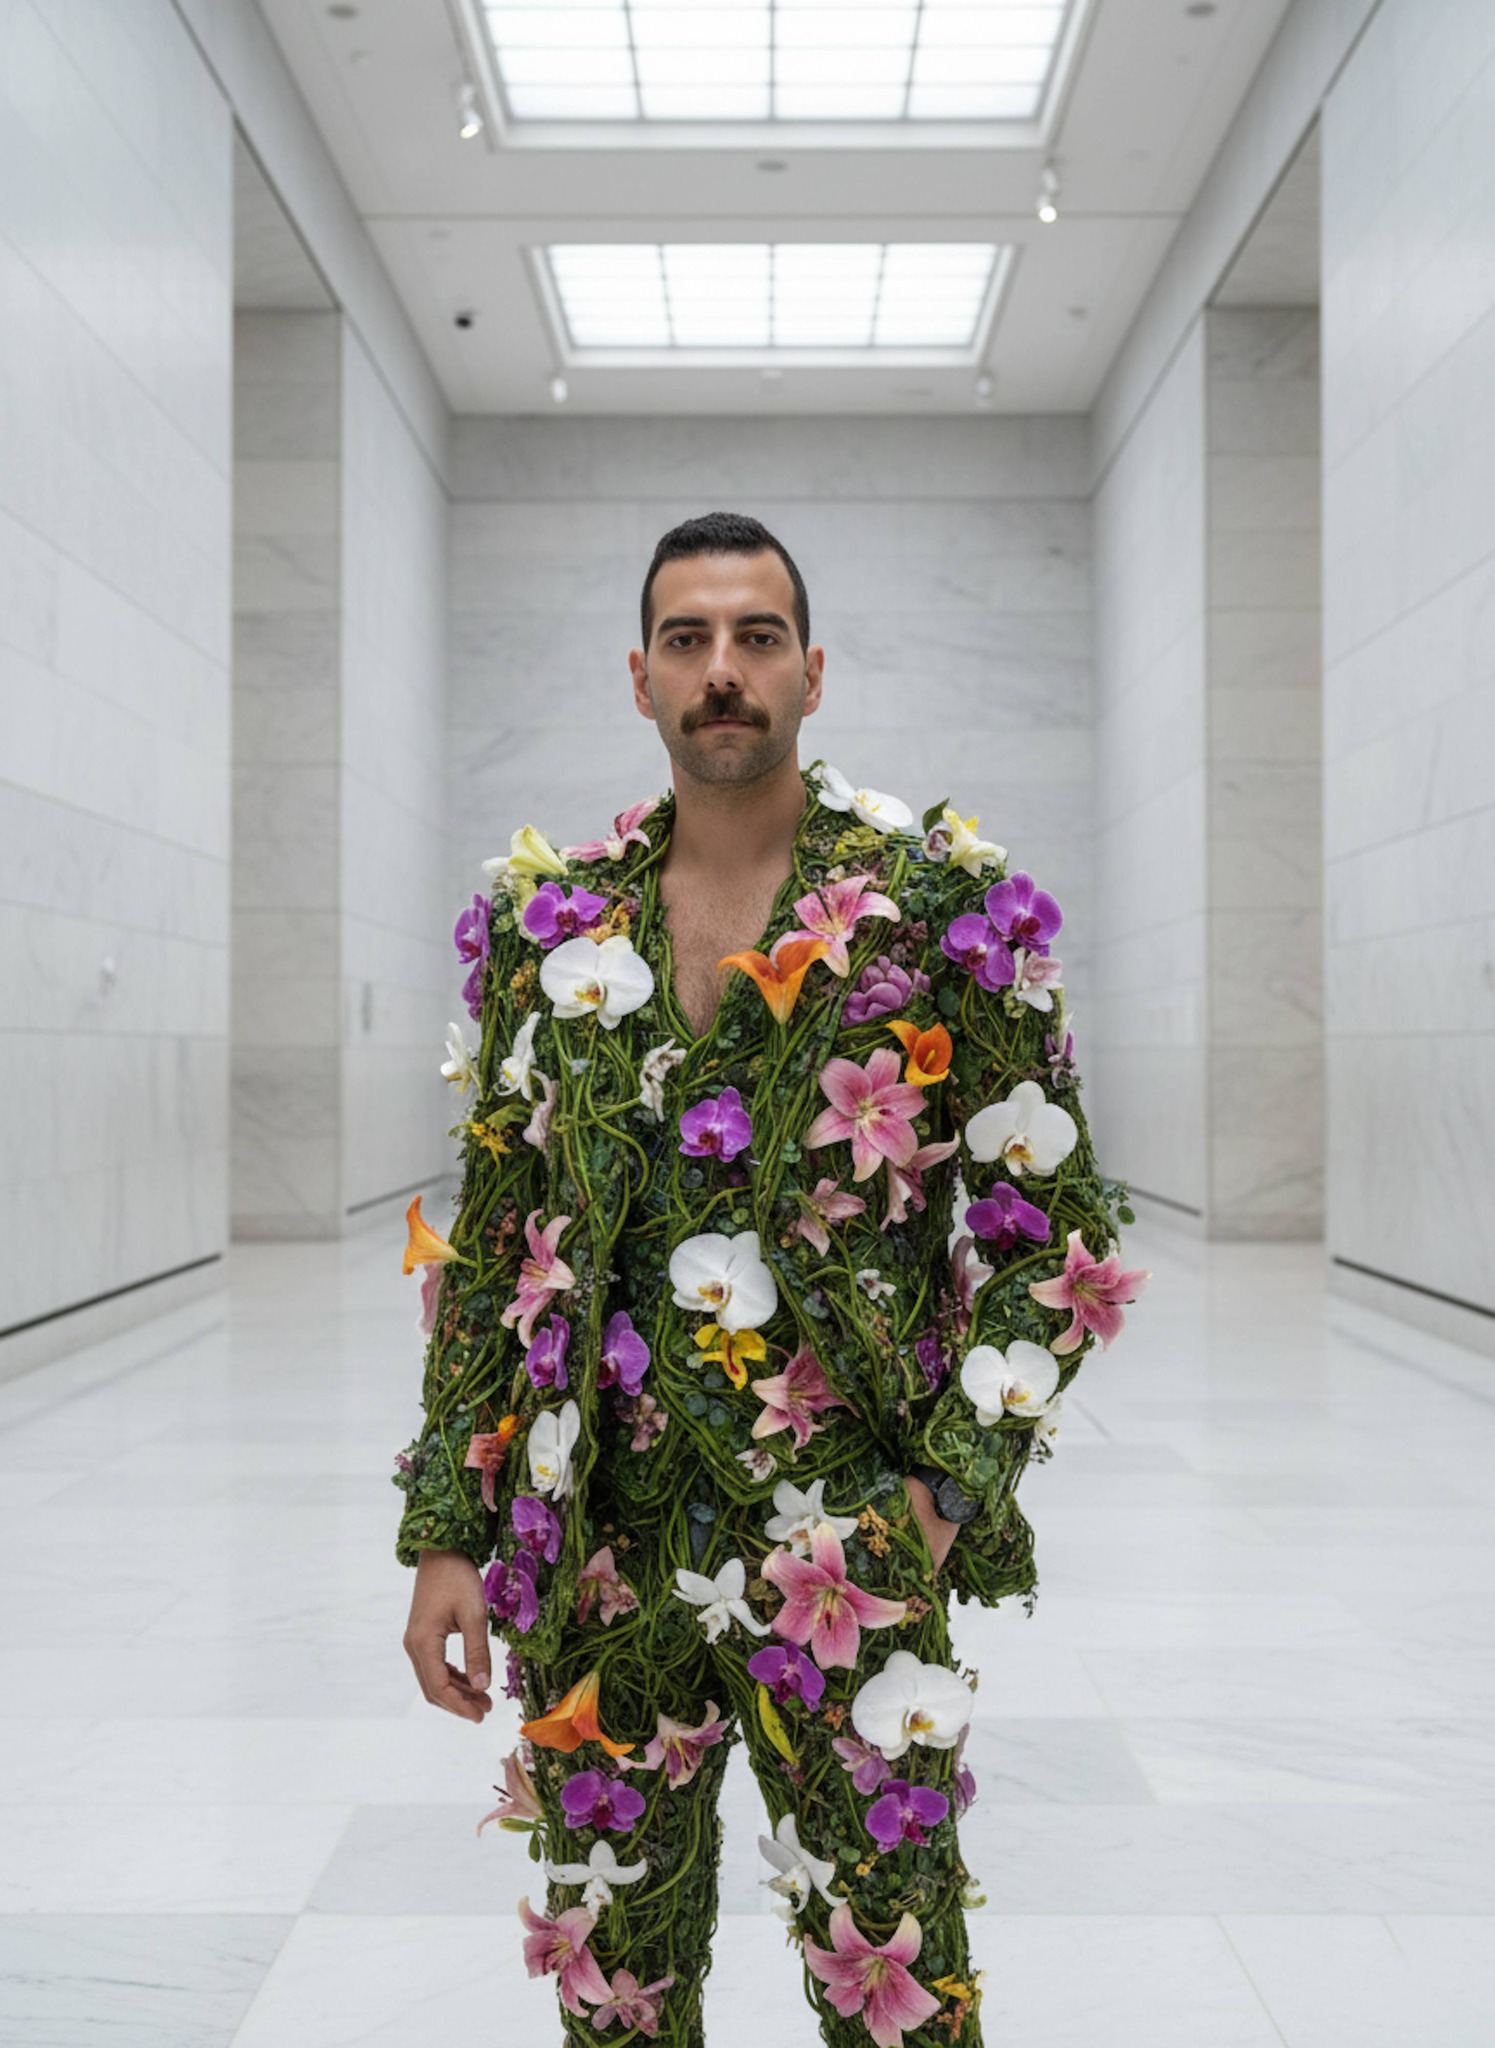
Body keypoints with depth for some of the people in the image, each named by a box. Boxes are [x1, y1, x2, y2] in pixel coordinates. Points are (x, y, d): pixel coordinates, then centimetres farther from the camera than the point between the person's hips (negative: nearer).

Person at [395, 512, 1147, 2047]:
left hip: (850, 1552, -2)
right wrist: (445, 1533, 5)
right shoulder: (549, 926, 4)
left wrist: (953, 1486, -10)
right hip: (597, 1548, 3)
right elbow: (485, 1248, 8)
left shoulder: (942, 908, -4)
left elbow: (1055, 1226, -1)